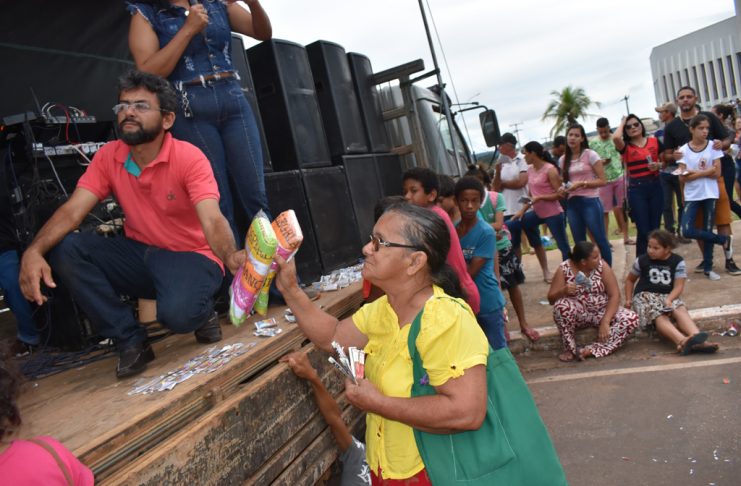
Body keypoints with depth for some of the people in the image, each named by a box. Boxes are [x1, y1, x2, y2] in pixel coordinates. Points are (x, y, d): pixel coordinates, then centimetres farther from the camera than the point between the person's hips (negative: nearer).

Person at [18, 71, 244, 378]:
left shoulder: (189, 158, -17)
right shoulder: (109, 156, -2)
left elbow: (212, 220, -30)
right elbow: (72, 211, -10)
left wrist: (231, 257, -52)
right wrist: (34, 251, -29)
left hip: (191, 257, -5)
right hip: (139, 254, 6)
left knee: (177, 314, -36)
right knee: (65, 249, -16)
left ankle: (202, 312, 5)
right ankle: (130, 341, -6)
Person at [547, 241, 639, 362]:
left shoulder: (602, 265, -11)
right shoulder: (564, 269, -12)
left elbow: (614, 295, -13)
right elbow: (551, 299, -10)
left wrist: (605, 322, -24)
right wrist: (563, 291, -33)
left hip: (601, 312, 2)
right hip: (578, 314, -2)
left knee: (632, 319, -23)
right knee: (561, 305, -34)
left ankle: (590, 350, -28)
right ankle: (570, 349, -15)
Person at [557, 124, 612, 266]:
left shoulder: (590, 154, -4)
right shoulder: (563, 160, 10)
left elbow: (602, 180, -6)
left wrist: (582, 183, -17)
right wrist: (563, 189, -1)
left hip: (590, 202, -5)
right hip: (572, 204, 5)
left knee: (600, 239, -1)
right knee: (579, 243, 9)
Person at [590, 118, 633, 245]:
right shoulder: (593, 143, -1)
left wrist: (627, 174, -4)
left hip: (620, 177, 1)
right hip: (604, 181, -1)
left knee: (621, 208, 7)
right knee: (605, 211, 4)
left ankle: (626, 237, 16)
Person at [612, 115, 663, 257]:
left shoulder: (654, 141, 6)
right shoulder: (626, 147, -2)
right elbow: (615, 137, -25)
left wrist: (658, 165, -8)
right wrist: (622, 123, -6)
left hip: (655, 186, 3)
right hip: (636, 189, -3)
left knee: (655, 228, 9)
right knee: (643, 231, -4)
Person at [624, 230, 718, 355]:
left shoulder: (678, 262, 1)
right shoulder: (642, 261, 2)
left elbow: (678, 287, -7)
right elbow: (630, 280, 17)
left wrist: (669, 299, -27)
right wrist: (628, 299, 5)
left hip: (668, 296, 2)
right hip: (645, 295, -2)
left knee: (681, 310, -34)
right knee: (659, 315, -36)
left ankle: (696, 338, -59)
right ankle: (682, 341, -63)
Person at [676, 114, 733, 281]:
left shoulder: (713, 146, -1)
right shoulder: (684, 150, -2)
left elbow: (717, 173, -7)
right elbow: (683, 178, -7)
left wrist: (694, 172, -10)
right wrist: (706, 172, -12)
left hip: (710, 194, 0)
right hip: (692, 196, 0)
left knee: (707, 230, 5)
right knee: (687, 231, -12)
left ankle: (708, 267, 18)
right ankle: (725, 240, 10)